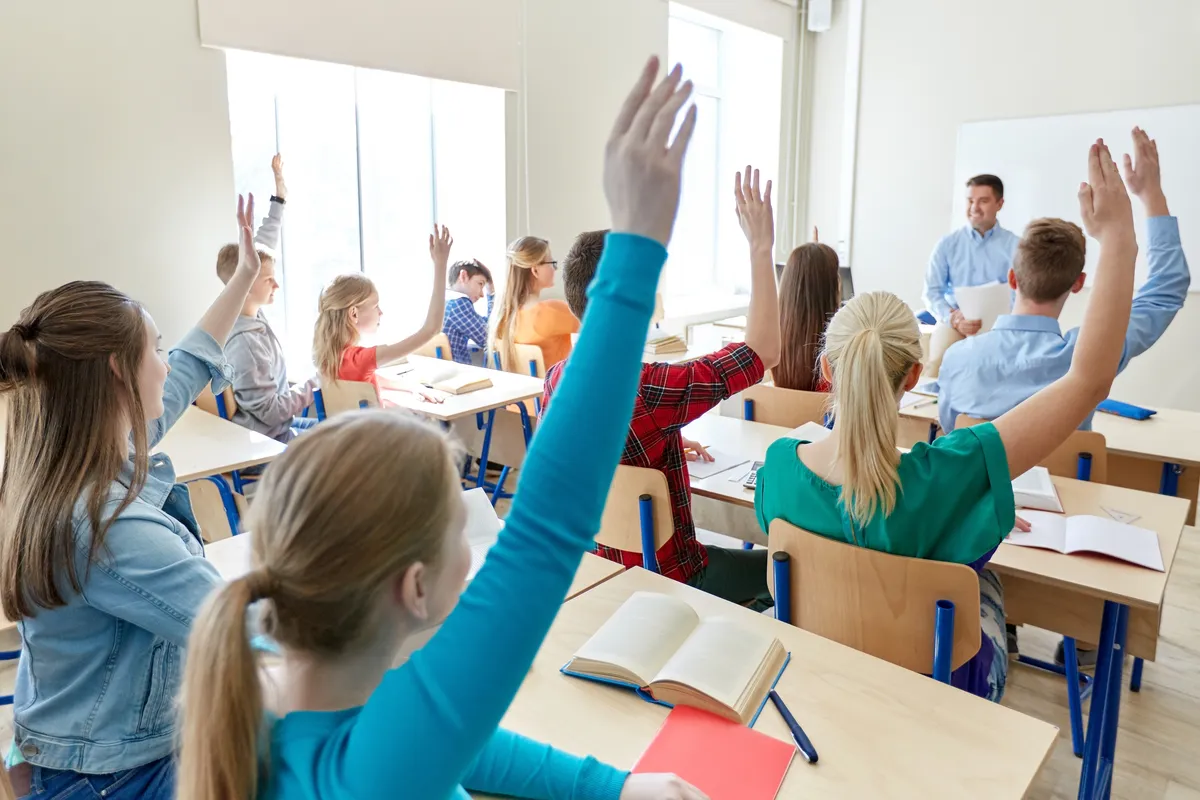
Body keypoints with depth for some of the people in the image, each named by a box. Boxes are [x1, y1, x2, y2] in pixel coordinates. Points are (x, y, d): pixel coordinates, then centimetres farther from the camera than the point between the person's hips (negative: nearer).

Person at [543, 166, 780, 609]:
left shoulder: (557, 378, -8)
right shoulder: (645, 390, -34)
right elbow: (763, 352, -25)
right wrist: (761, 247, -21)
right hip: (660, 575, -7)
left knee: (739, 554, 31)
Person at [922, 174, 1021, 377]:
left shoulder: (1015, 246, 5)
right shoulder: (947, 244, 7)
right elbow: (932, 291, 3)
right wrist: (953, 318, -17)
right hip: (954, 321, 1)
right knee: (936, 366, -27)